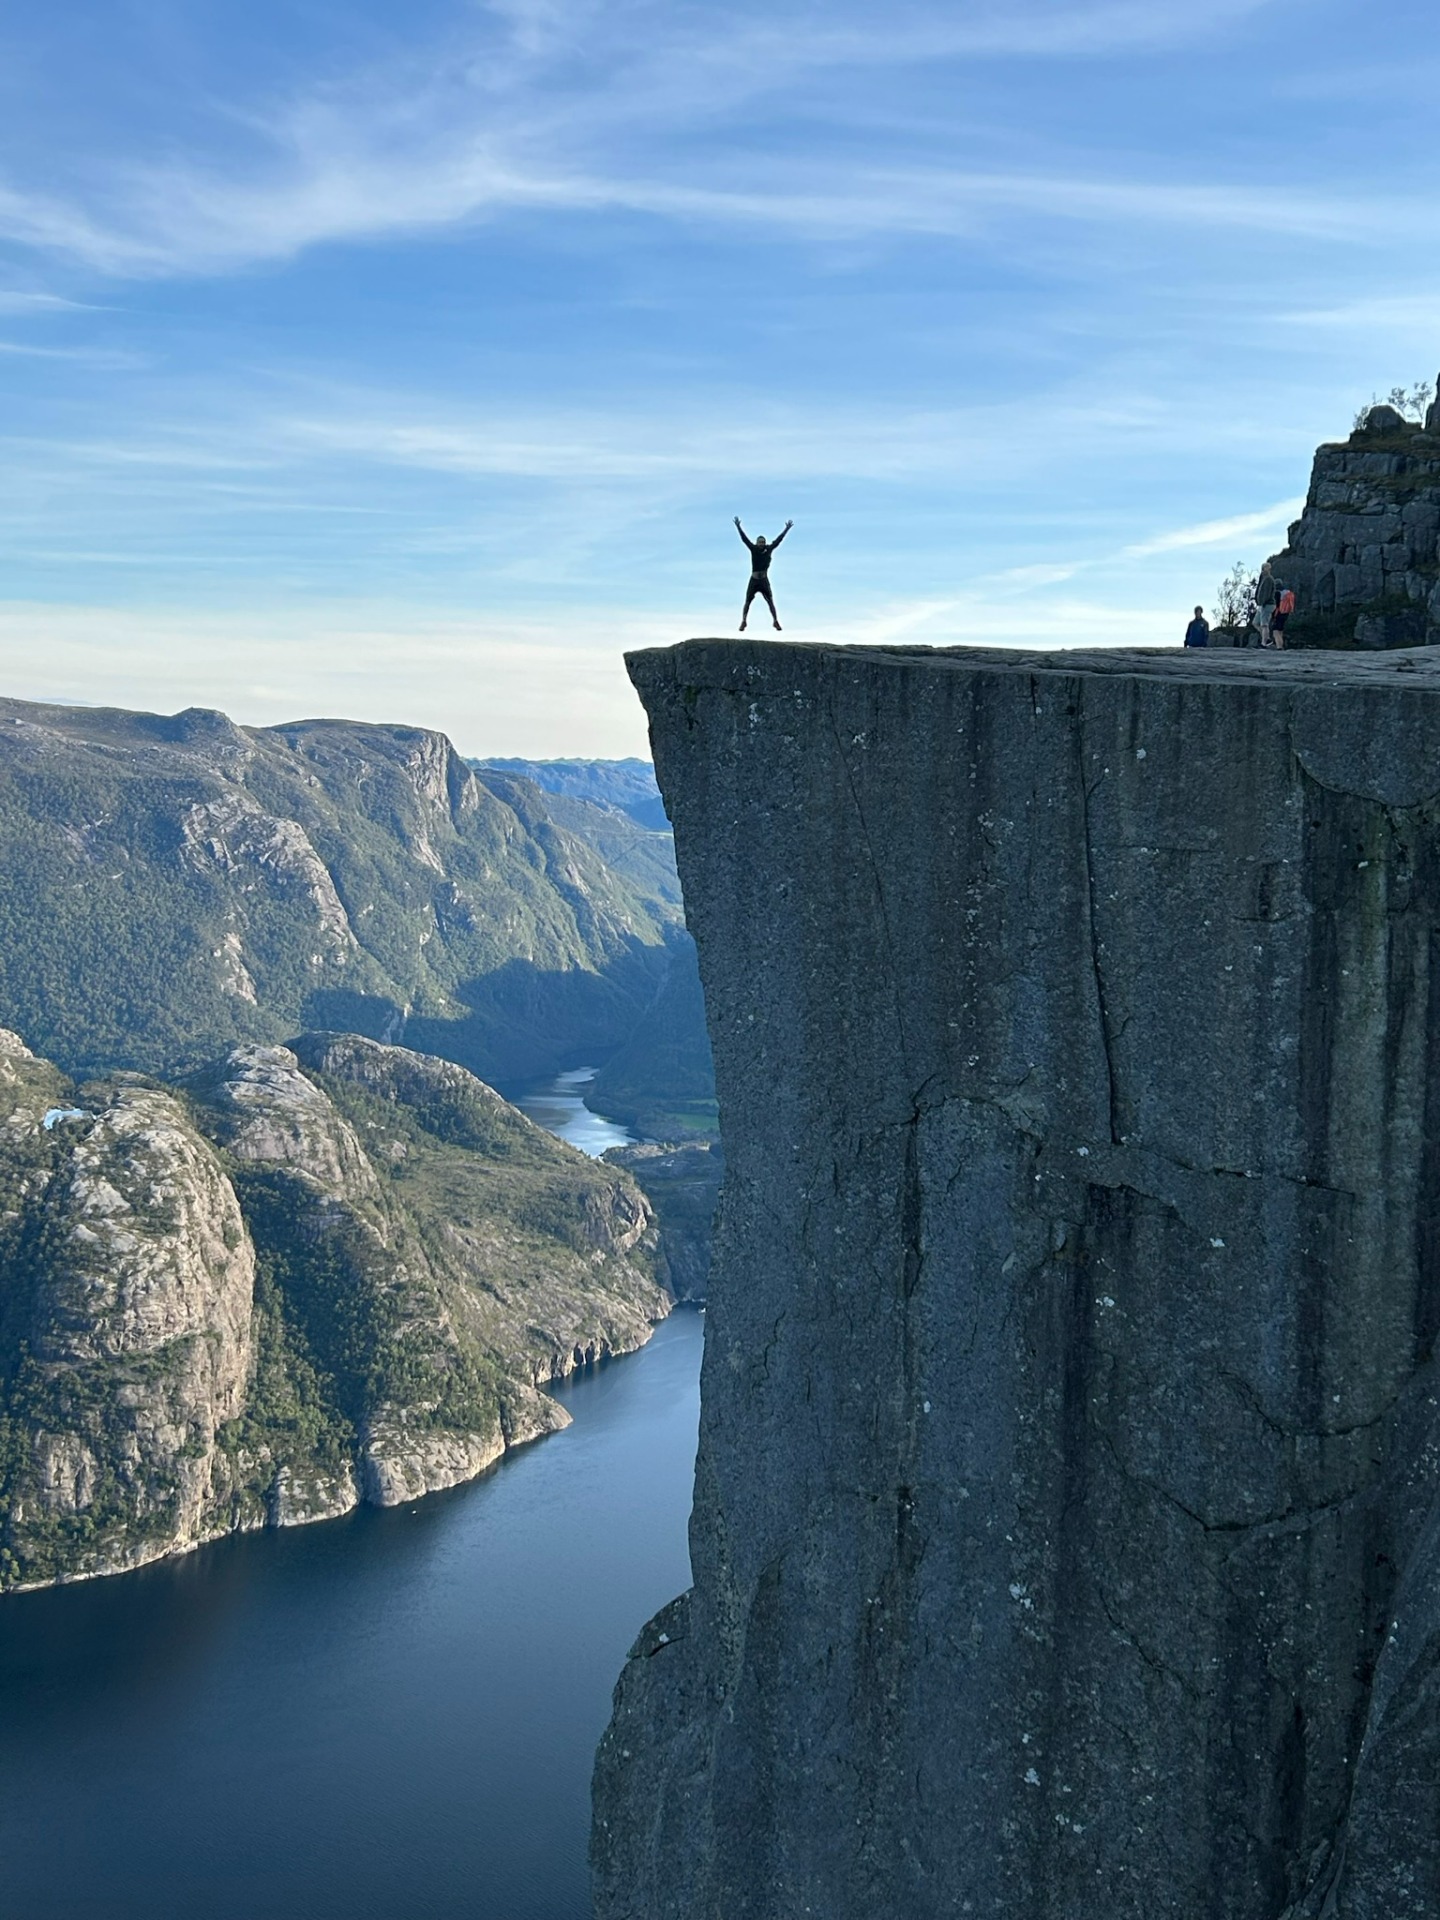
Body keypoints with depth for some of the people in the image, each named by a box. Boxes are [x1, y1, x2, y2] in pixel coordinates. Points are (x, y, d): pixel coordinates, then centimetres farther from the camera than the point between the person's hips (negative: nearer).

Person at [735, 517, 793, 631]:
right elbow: (744, 539, -6)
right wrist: (738, 527, -13)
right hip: (754, 580, -1)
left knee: (770, 602, 0)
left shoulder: (768, 549, 3)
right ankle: (743, 621, 2)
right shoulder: (753, 549, -1)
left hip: (764, 581, 1)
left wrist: (787, 529, 3)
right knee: (747, 602, 0)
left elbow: (778, 540, 4)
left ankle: (776, 621, -1)